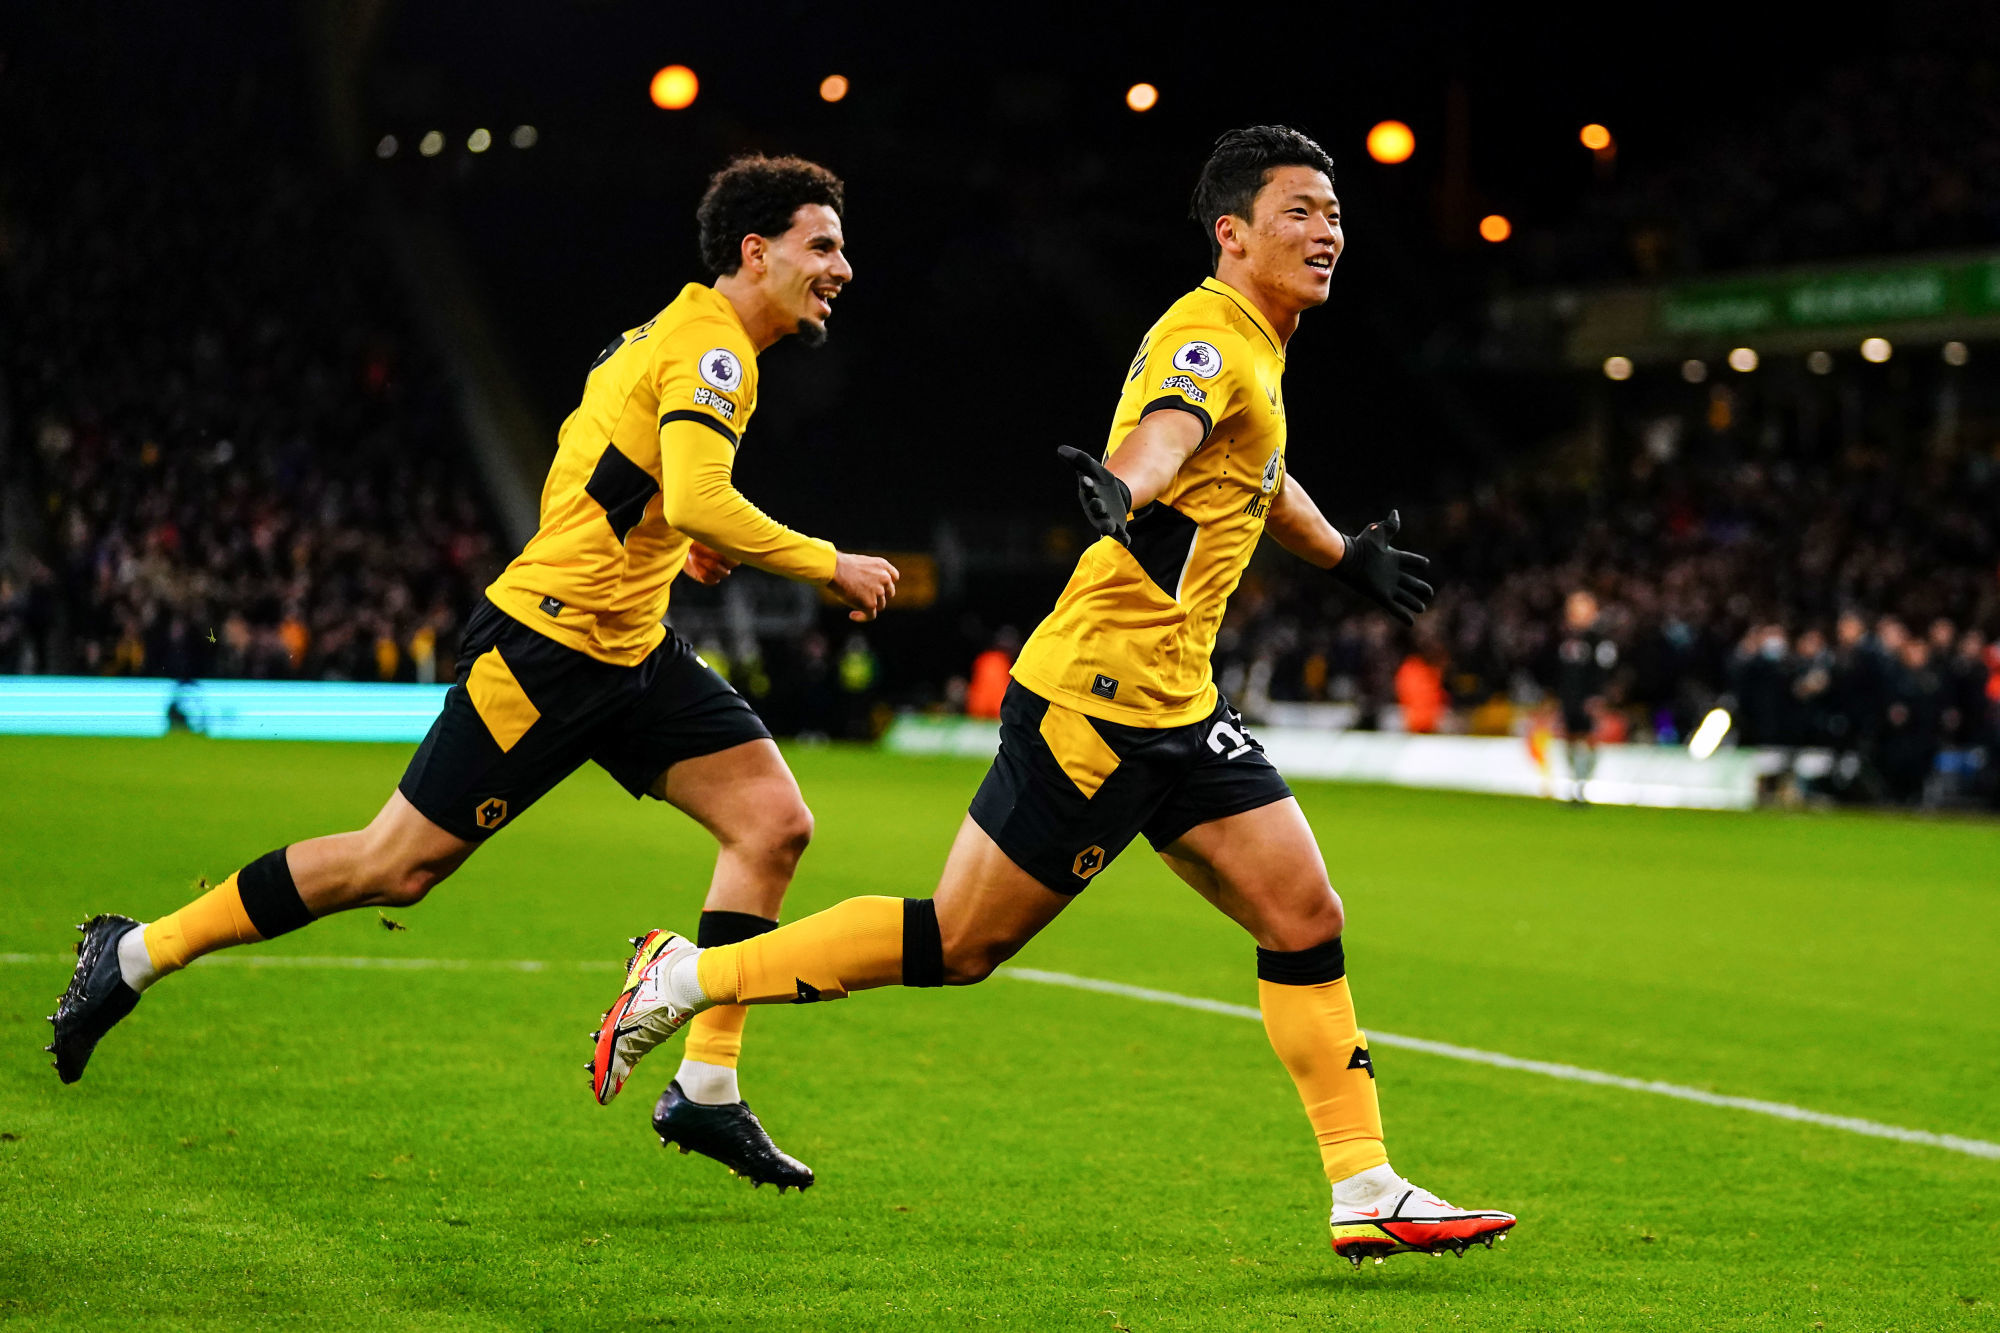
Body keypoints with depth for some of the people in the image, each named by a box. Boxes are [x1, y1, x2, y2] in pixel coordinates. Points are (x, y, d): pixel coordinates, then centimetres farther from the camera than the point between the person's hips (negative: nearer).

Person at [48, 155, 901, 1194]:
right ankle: (132, 955, 13)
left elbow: (592, 470, 24)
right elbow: (700, 504, -30)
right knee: (394, 865, -3)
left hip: (628, 651, 10)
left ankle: (705, 1089, -1)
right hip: (547, 645, -10)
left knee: (774, 822, -4)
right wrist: (830, 566, -19)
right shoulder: (709, 347, -15)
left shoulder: (685, 335, 15)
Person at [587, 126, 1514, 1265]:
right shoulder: (1208, 339, -13)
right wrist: (1125, 489, -59)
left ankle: (1367, 1192, 5)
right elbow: (1162, 436, -37)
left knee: (1307, 920, 1)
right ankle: (689, 977, 10)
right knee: (959, 944, -3)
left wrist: (1346, 555, 51)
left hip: (1172, 707, 9)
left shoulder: (1256, 347, 16)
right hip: (1099, 696, -9)